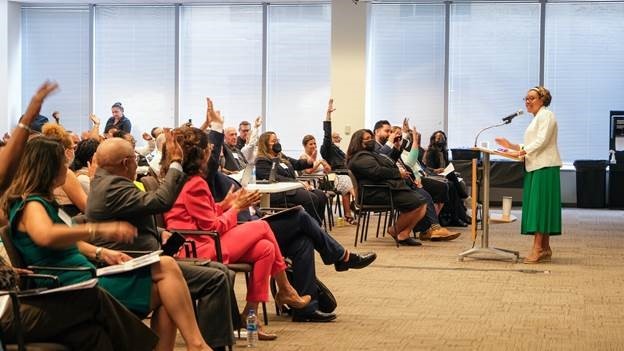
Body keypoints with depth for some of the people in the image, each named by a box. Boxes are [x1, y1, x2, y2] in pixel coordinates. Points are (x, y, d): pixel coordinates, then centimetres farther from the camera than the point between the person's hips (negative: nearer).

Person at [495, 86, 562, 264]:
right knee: (537, 207, 7)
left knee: (539, 205, -13)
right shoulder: (537, 118, 25)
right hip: (535, 167, 10)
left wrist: (522, 151, -21)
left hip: (545, 168, -10)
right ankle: (545, 249, 10)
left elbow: (541, 141, -16)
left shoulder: (546, 115, -5)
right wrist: (511, 146, 17)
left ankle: (538, 248, -16)